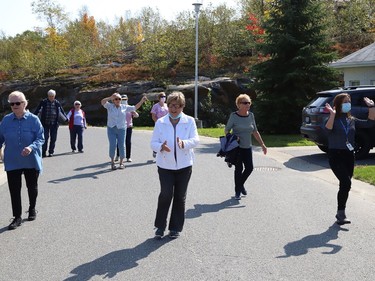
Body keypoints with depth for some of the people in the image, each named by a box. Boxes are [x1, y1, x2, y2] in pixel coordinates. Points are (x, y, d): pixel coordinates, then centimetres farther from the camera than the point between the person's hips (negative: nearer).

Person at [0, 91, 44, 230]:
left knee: (32, 187, 16)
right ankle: (17, 217, 10)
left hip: (31, 161, -1)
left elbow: (40, 138, -12)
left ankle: (32, 209, 39)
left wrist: (31, 147, -29)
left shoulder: (33, 119, -10)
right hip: (12, 162, 2)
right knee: (14, 190, 0)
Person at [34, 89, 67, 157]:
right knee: (45, 138, -5)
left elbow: (61, 111, 18)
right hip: (45, 124, -2)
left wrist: (66, 119, 21)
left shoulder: (57, 103, 8)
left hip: (54, 124, 2)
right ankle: (43, 152, 3)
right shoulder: (43, 102, 1)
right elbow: (37, 111, 5)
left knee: (53, 139, 4)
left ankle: (51, 152, 13)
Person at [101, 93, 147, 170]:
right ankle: (112, 162, 13)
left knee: (121, 145, 3)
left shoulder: (124, 107, 6)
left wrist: (142, 101, 2)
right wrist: (110, 97, -24)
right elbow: (102, 102, -14)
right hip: (111, 129, -1)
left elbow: (135, 107, 10)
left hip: (121, 129, 1)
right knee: (112, 145, -5)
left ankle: (121, 163, 16)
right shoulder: (110, 106, 1)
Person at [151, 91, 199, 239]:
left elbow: (195, 140, -9)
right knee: (166, 194, -9)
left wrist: (184, 143, -31)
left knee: (180, 196, 7)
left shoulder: (189, 121, 2)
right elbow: (153, 142, 0)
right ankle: (160, 226, 9)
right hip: (165, 165, -1)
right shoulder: (160, 122, 3)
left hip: (184, 165, 1)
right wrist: (161, 147, -23)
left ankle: (175, 227, 22)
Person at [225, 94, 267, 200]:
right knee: (239, 168, -3)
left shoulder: (251, 115, 6)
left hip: (247, 147, 5)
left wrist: (262, 145, 11)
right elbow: (227, 130, -1)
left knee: (249, 168, 3)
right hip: (237, 147, -5)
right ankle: (237, 191, 12)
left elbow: (255, 132, 13)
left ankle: (241, 184, 31)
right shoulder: (234, 116, -7)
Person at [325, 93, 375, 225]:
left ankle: (340, 213, 23)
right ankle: (341, 214, -10)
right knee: (346, 183, -19)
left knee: (344, 185, 10)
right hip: (336, 156, -6)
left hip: (349, 156, 6)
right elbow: (328, 130, -28)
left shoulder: (352, 120, 9)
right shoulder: (334, 119, -7)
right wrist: (332, 114, -35)